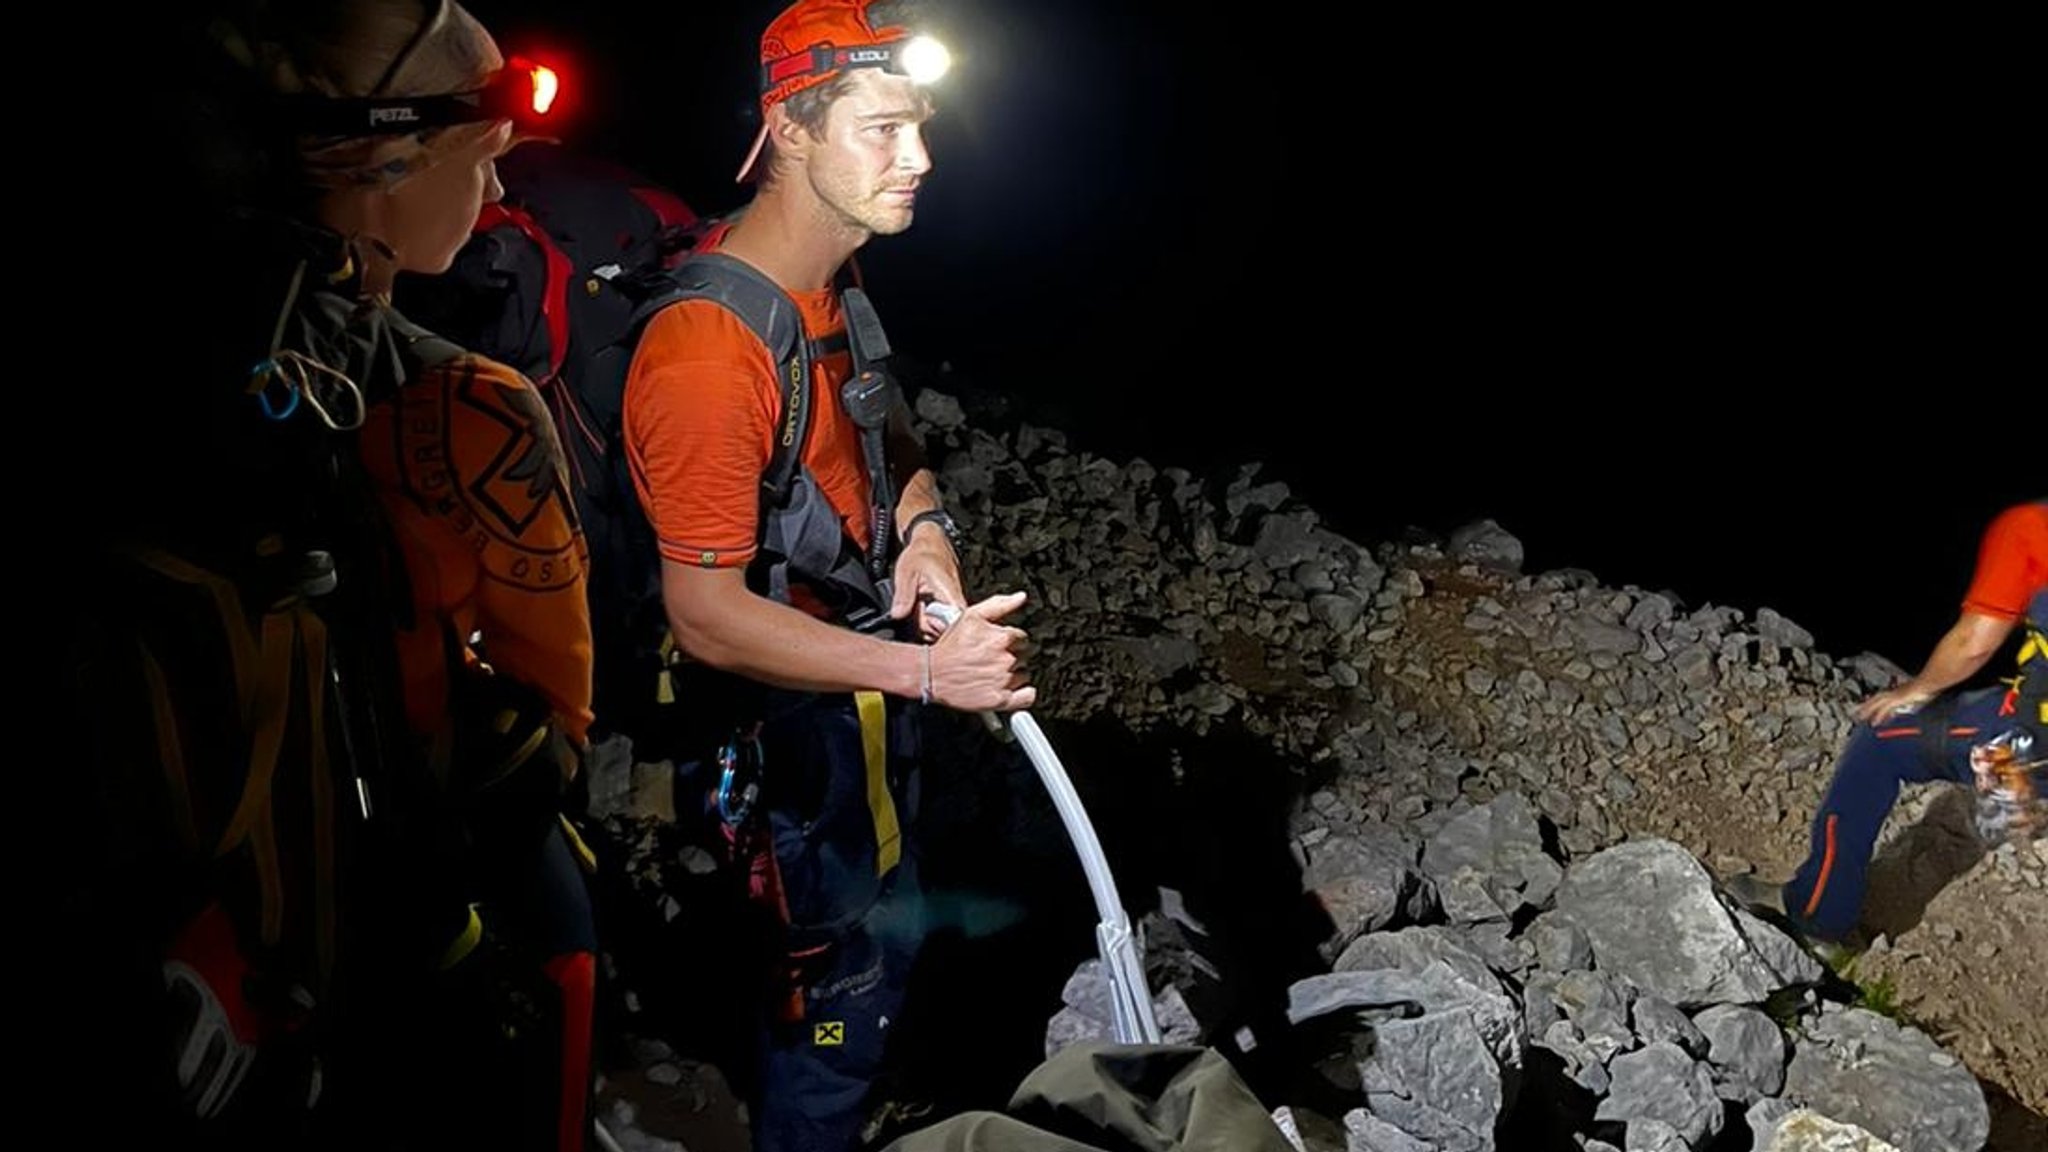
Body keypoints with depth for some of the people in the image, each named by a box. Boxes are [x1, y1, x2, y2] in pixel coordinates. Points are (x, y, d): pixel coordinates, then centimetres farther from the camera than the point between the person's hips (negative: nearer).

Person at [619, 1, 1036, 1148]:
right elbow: (706, 615, -29)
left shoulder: (832, 290, 0)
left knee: (888, 935, 29)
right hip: (789, 723, -10)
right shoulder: (708, 343, -30)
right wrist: (925, 671, -32)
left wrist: (924, 528, -6)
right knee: (835, 996, 9)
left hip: (873, 685, 10)